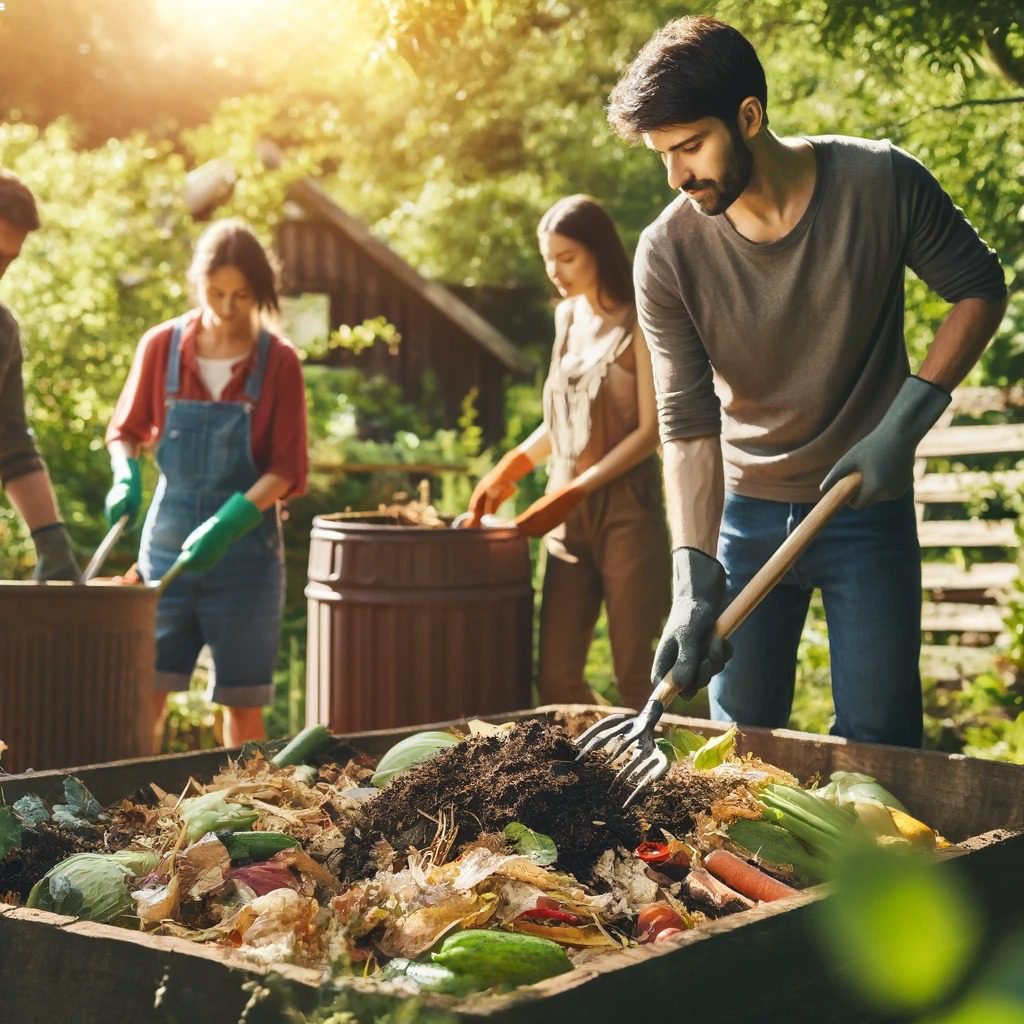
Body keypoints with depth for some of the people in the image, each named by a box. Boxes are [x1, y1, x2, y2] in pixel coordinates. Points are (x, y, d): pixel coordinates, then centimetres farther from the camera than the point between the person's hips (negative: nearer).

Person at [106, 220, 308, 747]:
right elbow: (126, 431, 12)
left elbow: (287, 470, -8)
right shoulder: (161, 345, -1)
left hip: (244, 549, -2)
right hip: (168, 543, 2)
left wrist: (229, 521, -22)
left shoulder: (278, 361, -6)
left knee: (242, 701, 6)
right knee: (145, 691, 0)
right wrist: (126, 477, -9)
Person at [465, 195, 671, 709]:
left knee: (635, 677, -3)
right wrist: (509, 469, 7)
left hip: (625, 507, -6)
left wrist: (574, 490, -15)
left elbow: (650, 430, -10)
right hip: (567, 513, 6)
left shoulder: (637, 322, -5)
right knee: (556, 677, 2)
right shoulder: (567, 317, 14)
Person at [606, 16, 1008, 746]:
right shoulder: (668, 253, -14)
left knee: (877, 742, 0)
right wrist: (695, 580, -27)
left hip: (870, 510, -1)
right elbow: (688, 424, -17)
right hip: (747, 512, 1)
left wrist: (905, 421, -14)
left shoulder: (881, 183, -16)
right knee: (741, 741, 8)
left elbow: (979, 289, -3)